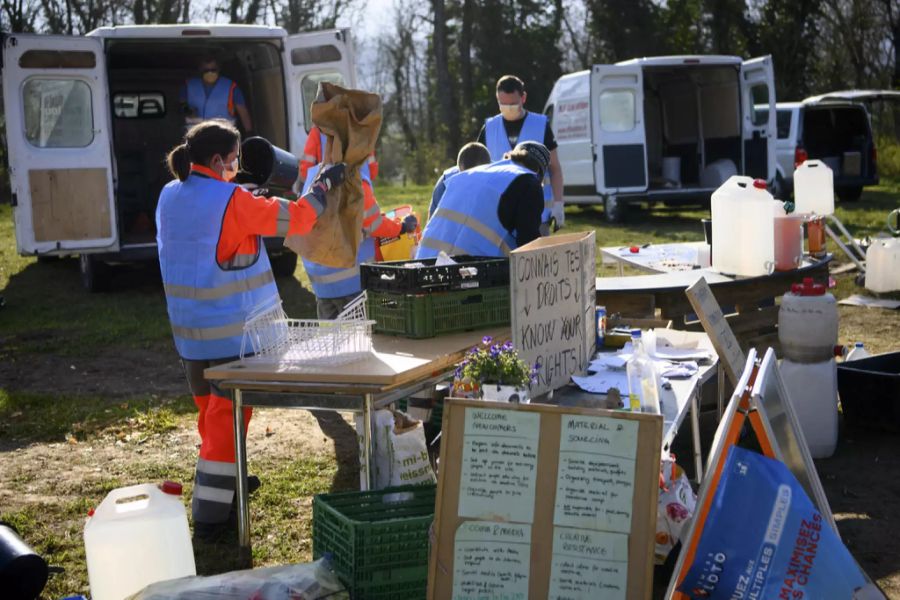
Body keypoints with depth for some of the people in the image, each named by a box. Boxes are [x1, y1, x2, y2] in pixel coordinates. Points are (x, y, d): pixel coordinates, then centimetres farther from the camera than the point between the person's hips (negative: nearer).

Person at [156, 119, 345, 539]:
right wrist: (324, 184, 3)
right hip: (232, 331, -7)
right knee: (227, 414, 0)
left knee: (210, 408, 21)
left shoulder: (169, 197, 5)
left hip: (188, 330, 8)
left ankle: (226, 483, 37)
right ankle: (210, 514, 0)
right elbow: (295, 219, -11)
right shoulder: (231, 202, -17)